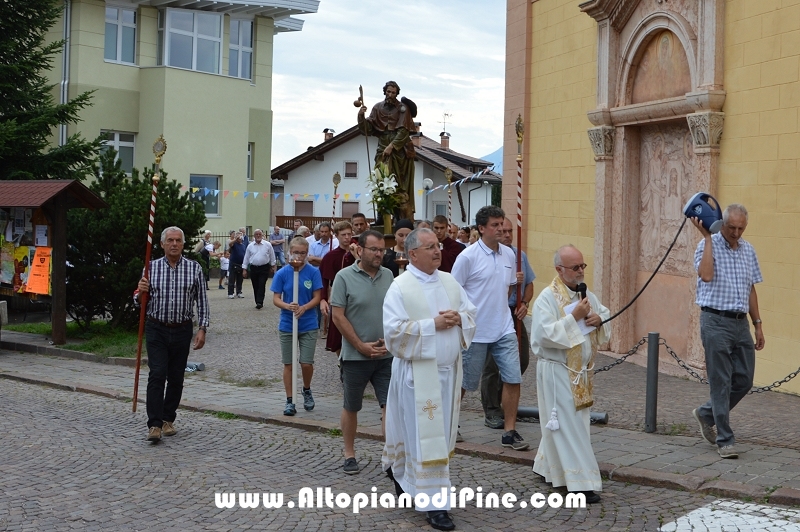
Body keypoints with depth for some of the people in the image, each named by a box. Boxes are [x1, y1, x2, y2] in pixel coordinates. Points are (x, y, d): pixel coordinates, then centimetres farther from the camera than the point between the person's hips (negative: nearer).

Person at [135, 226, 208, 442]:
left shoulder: (194, 268, 1)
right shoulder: (152, 267, 3)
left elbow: (201, 301, 3)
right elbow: (140, 302, 9)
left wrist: (202, 329, -4)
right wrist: (141, 293, -14)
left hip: (182, 330, 1)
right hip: (156, 329, -1)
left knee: (176, 378, 8)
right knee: (157, 375, -11)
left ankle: (168, 419, 23)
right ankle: (154, 424, -11)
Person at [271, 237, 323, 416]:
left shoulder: (313, 272, -6)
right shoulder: (282, 273, -5)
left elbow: (317, 298, -4)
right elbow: (276, 299, -4)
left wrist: (303, 308, -22)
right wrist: (288, 306, -24)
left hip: (308, 325, -1)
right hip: (287, 325, 1)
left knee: (306, 363, -2)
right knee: (288, 364, 6)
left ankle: (307, 391, 27)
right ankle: (289, 401, 17)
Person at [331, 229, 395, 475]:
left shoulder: (388, 276, 4)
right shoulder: (345, 276, -7)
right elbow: (338, 316, -9)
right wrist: (362, 346, -10)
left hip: (387, 355, 3)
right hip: (355, 355, -2)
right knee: (351, 407, 11)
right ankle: (349, 454, 26)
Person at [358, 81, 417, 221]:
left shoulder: (403, 108, 1)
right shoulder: (378, 108, 11)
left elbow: (404, 131, -8)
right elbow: (368, 130, 7)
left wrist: (392, 146, -16)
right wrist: (361, 116, -9)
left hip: (400, 152, -3)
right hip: (383, 151, 3)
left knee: (400, 186, -6)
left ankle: (405, 218, -6)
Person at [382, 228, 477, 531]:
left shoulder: (450, 282, 7)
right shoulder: (400, 287, -11)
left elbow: (471, 313, 13)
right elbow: (393, 329, -18)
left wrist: (459, 318, -10)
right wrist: (433, 324, -20)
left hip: (448, 369, 7)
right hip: (418, 371, -6)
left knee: (442, 431, 16)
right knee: (425, 435, -4)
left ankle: (400, 472, 38)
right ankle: (434, 503, 3)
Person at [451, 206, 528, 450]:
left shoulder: (508, 254, 6)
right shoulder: (468, 257, -12)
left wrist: (515, 282, 4)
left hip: (504, 329, 5)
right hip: (476, 331, -5)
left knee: (513, 379, -1)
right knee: (464, 382, 8)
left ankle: (509, 431, 9)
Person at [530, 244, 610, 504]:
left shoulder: (586, 294, 7)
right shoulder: (547, 298, -15)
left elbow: (605, 314, 17)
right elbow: (546, 334, -24)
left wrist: (599, 319, -6)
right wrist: (574, 317, -24)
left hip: (582, 370, 8)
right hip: (558, 371, -8)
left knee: (574, 421, 16)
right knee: (569, 426, -5)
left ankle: (547, 466, 33)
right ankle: (580, 482, -1)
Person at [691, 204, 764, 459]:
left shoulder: (748, 250, 12)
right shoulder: (708, 245, -6)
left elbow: (751, 290, 17)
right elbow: (706, 275, -25)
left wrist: (758, 325, 14)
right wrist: (707, 236, -19)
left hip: (741, 323, 6)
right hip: (716, 321, -6)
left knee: (744, 381, 8)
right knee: (721, 383, -2)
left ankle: (706, 413, 29)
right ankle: (724, 440, 6)